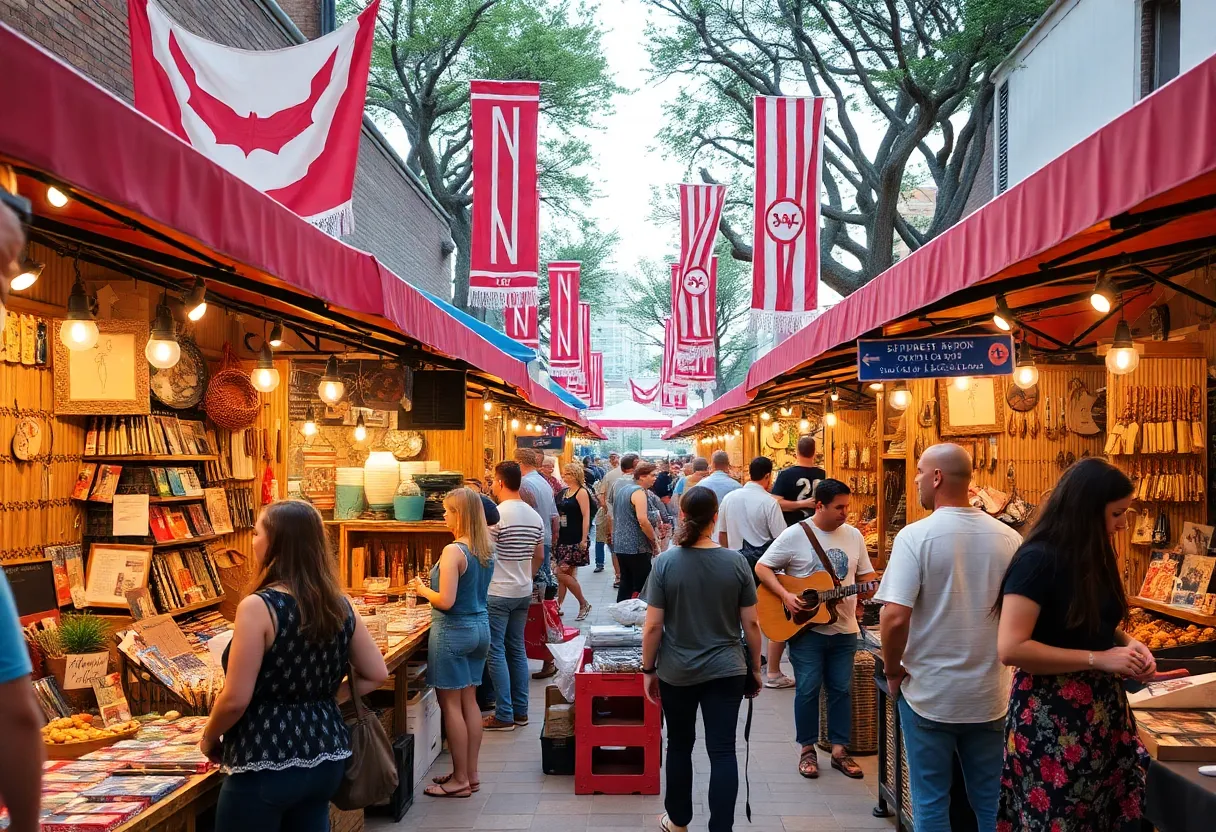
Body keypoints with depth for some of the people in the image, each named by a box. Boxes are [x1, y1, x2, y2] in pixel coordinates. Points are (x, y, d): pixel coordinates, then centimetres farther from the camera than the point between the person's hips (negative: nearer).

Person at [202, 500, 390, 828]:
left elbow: (235, 700, -17)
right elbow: (376, 674, 8)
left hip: (265, 765, -6)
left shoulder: (258, 607, -18)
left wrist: (209, 738, 1)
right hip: (325, 757, 6)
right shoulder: (339, 606, 1)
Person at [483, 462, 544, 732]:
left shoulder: (495, 515, -16)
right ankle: (521, 711, 19)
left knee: (496, 652, 0)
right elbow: (539, 557, 12)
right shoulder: (535, 516, 5)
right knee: (517, 649, 14)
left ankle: (504, 716, 3)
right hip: (523, 593, 7)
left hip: (497, 593, -7)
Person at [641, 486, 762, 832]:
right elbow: (751, 624, -3)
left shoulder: (665, 562, -11)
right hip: (726, 671, 0)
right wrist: (755, 667, 9)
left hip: (677, 673, 0)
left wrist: (648, 669, 2)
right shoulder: (736, 562, -8)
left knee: (680, 745, 17)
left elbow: (653, 625, -10)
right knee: (723, 751, 4)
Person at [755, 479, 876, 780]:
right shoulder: (795, 535, -9)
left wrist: (876, 590, -7)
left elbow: (865, 576, 14)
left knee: (842, 688, 9)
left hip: (844, 628, 4)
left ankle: (839, 750, 20)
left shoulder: (853, 535, 5)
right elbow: (762, 568, -7)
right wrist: (785, 595, -19)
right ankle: (807, 750, 16)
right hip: (805, 628, -4)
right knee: (808, 689, 1)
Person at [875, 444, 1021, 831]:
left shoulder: (916, 535, -15)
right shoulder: (1008, 538, -3)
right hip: (991, 696, 4)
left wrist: (893, 670, -5)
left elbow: (895, 617, -22)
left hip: (929, 694, -4)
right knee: (991, 801, 17)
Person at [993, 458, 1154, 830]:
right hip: (1052, 718, -8)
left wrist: (1127, 642, 2)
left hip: (1102, 711, 8)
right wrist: (1098, 659, -22)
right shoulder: (1038, 560, -17)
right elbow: (1011, 648, -24)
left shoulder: (1094, 557, 8)